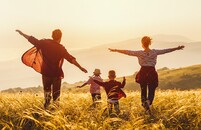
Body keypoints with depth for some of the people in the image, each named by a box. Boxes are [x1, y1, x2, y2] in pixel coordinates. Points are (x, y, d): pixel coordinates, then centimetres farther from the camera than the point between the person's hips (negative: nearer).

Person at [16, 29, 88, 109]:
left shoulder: (45, 43, -4)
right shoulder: (61, 48, -10)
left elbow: (32, 39, 3)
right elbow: (71, 59, -14)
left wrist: (21, 33, 16)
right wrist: (80, 68, -11)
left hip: (46, 72, 2)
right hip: (56, 73, -2)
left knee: (47, 90, 16)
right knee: (56, 93, 7)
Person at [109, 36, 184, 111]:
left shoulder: (139, 53, -4)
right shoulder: (155, 52, -1)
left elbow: (128, 52, -2)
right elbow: (166, 51, 5)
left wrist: (115, 50, 6)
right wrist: (177, 48, 16)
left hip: (143, 72, 0)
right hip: (152, 73, 0)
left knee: (143, 90, 17)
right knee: (151, 91, 1)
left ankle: (144, 102, 16)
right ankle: (148, 102, -28)